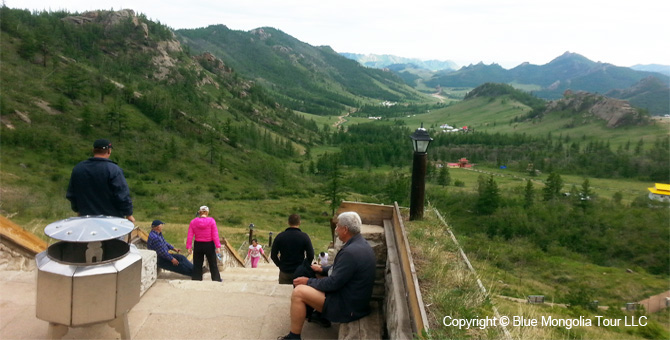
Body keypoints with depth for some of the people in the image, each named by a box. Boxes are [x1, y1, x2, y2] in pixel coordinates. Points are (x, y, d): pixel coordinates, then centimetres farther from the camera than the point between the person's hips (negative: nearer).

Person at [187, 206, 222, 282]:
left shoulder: (193, 222, -2)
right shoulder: (211, 221, -9)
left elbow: (190, 236, -4)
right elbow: (215, 235, -11)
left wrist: (189, 247, 1)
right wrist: (218, 246, -9)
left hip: (198, 245, 2)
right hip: (209, 245, -2)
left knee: (197, 265, 12)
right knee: (213, 265, 10)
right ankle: (217, 279, 17)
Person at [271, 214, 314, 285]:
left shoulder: (280, 236, -3)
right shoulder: (304, 237, -8)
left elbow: (273, 255, 0)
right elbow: (311, 255, -8)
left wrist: (280, 265, 11)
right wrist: (305, 266, 7)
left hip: (284, 272, 2)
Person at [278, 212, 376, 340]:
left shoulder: (351, 252, -29)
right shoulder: (361, 243, 2)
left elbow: (333, 283, -23)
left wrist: (308, 281, -10)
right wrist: (322, 269, 11)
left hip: (347, 306, -10)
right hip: (357, 299, 10)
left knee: (298, 292, -14)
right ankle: (321, 316, 32)